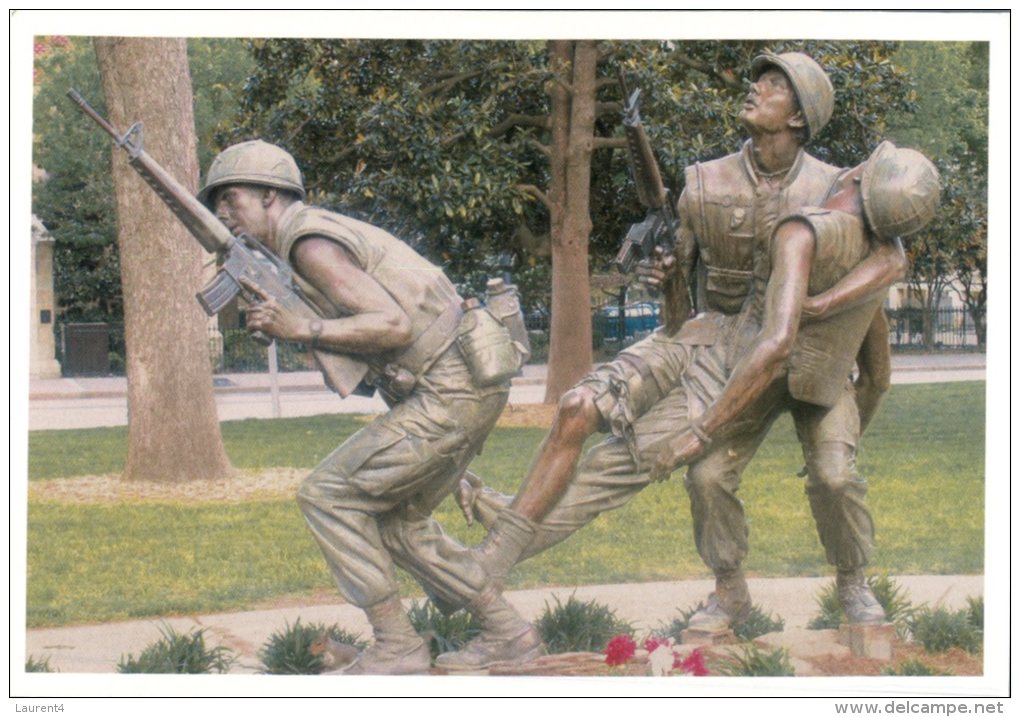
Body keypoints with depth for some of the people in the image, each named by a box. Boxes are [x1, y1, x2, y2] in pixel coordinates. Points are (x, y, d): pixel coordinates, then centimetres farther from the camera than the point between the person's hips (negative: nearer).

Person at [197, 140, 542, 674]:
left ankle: (397, 647, -4)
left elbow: (394, 325, -21)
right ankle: (510, 634, 21)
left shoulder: (310, 243, -13)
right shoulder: (321, 231, 18)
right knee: (396, 520, 20)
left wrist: (299, 329, -20)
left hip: (450, 392, -10)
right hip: (468, 388, 10)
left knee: (327, 496, -7)